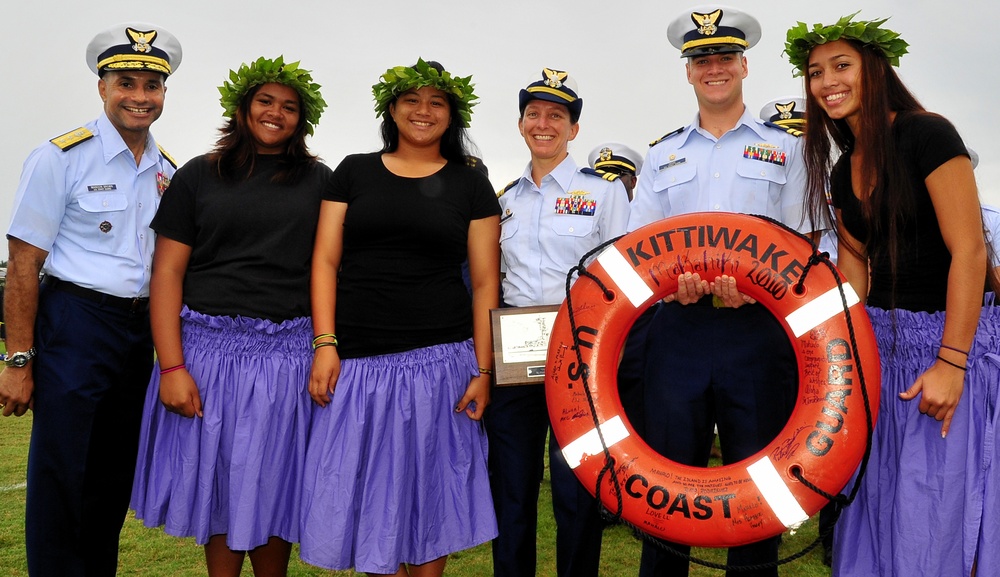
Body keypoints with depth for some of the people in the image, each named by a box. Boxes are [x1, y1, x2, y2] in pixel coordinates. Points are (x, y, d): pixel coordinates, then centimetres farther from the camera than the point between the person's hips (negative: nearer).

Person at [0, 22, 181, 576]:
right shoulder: (61, 157, -7)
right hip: (74, 326, -5)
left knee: (116, 477, 14)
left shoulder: (168, 172, 9)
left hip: (141, 331, 6)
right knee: (60, 479, 0)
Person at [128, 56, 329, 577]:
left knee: (271, 487, 9)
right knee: (218, 481, 9)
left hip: (288, 352, 0)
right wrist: (171, 366, -9)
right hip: (208, 345, 0)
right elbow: (167, 271, 0)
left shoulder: (318, 181, 9)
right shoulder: (198, 176, 5)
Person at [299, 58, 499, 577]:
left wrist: (483, 369, -4)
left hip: (439, 361, -1)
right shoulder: (354, 172, 10)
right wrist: (325, 343, -6)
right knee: (365, 493, 6)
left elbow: (485, 281, 3)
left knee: (430, 493, 7)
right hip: (358, 361, 1)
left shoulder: (471, 185, 7)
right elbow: (326, 260, 5)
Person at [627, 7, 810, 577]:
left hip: (759, 328, -1)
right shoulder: (662, 155, 18)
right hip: (677, 327, 2)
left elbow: (802, 242, 4)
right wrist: (672, 280, -10)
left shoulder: (786, 147, 12)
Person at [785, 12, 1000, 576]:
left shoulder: (927, 133, -13)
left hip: (953, 336, -7)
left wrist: (950, 363, -21)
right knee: (878, 501, 11)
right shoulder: (843, 170, 10)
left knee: (940, 509, -1)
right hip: (883, 339, 7)